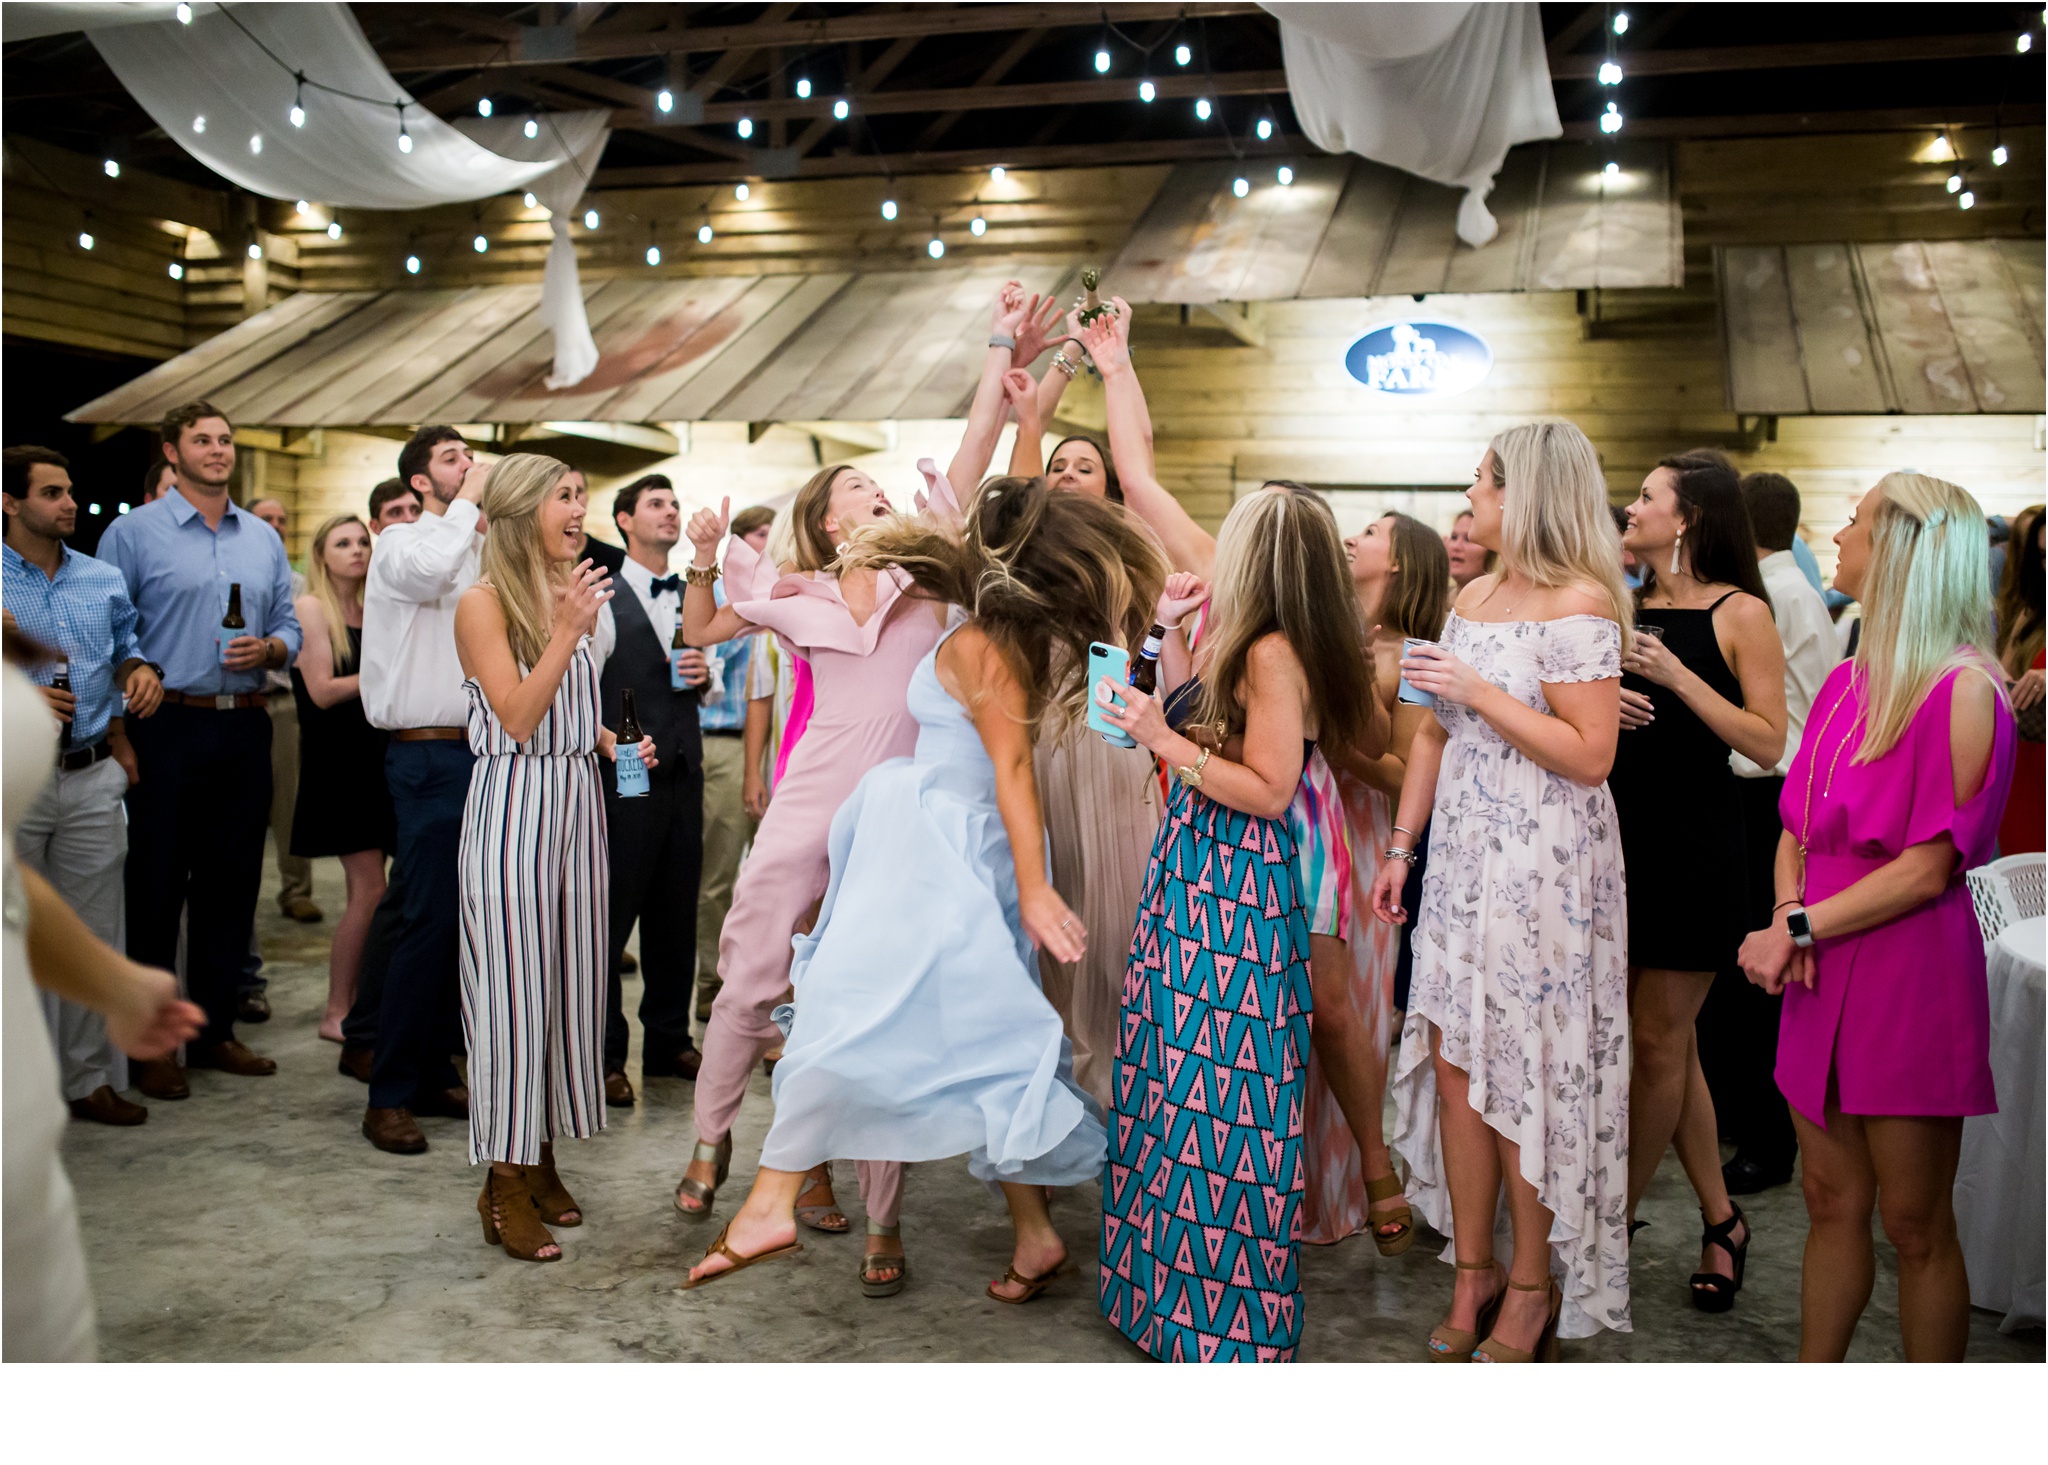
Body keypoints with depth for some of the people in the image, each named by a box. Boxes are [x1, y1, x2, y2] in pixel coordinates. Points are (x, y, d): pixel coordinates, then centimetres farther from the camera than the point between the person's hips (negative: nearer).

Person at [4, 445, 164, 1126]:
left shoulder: (105, 580, 9)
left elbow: (125, 651, 19)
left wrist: (143, 671, -2)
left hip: (93, 778, 4)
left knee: (94, 935, 8)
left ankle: (90, 1078, 18)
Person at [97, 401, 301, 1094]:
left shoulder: (263, 538, 14)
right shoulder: (132, 533, -1)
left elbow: (290, 626, 16)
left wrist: (268, 649, -8)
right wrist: (119, 738, -11)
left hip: (245, 730, 5)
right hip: (169, 729, -4)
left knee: (232, 883, 9)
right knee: (156, 886, 0)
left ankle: (216, 1030, 20)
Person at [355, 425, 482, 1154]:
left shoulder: (482, 551, 16)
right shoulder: (402, 543, -3)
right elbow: (428, 571, -27)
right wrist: (470, 502, -14)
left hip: (480, 751, 7)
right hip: (429, 755, -7)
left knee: (460, 923, 11)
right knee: (427, 923, -9)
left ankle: (433, 1075, 21)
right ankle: (390, 1095, -1)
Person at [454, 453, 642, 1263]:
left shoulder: (573, 591, 15)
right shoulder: (483, 603, -6)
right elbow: (519, 717, -15)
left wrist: (614, 741, 7)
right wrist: (567, 632, -19)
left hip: (577, 799, 7)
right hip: (513, 804, -7)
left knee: (571, 977, 8)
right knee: (512, 984, -4)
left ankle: (542, 1157, 20)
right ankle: (505, 1181, 6)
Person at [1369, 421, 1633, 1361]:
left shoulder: (1579, 602, -10)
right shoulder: (1471, 597, 13)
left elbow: (1590, 755, -17)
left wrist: (1479, 692, -17)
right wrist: (1400, 848, 12)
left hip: (1543, 863, -7)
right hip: (1461, 856, 7)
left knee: (1526, 1072, 0)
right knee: (1453, 1062, 7)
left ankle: (1532, 1289, 16)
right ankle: (1472, 1272, 20)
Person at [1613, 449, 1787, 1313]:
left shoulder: (1739, 613, -5)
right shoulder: (1622, 608, 10)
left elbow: (1767, 743, -11)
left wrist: (1674, 674, -17)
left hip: (1695, 843, -5)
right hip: (1620, 831, 6)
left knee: (1654, 1041, 0)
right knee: (1670, 1043, 11)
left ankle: (1613, 1220, 15)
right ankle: (1719, 1222, 24)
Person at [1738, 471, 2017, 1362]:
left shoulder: (1962, 687, -12)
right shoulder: (1847, 683, 11)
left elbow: (1930, 866, -15)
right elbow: (1797, 830, 14)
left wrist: (1801, 928, -15)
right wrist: (1786, 915, -4)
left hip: (1909, 978, -7)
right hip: (1823, 980, 7)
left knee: (1914, 1223, 4)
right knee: (1831, 1202, 14)